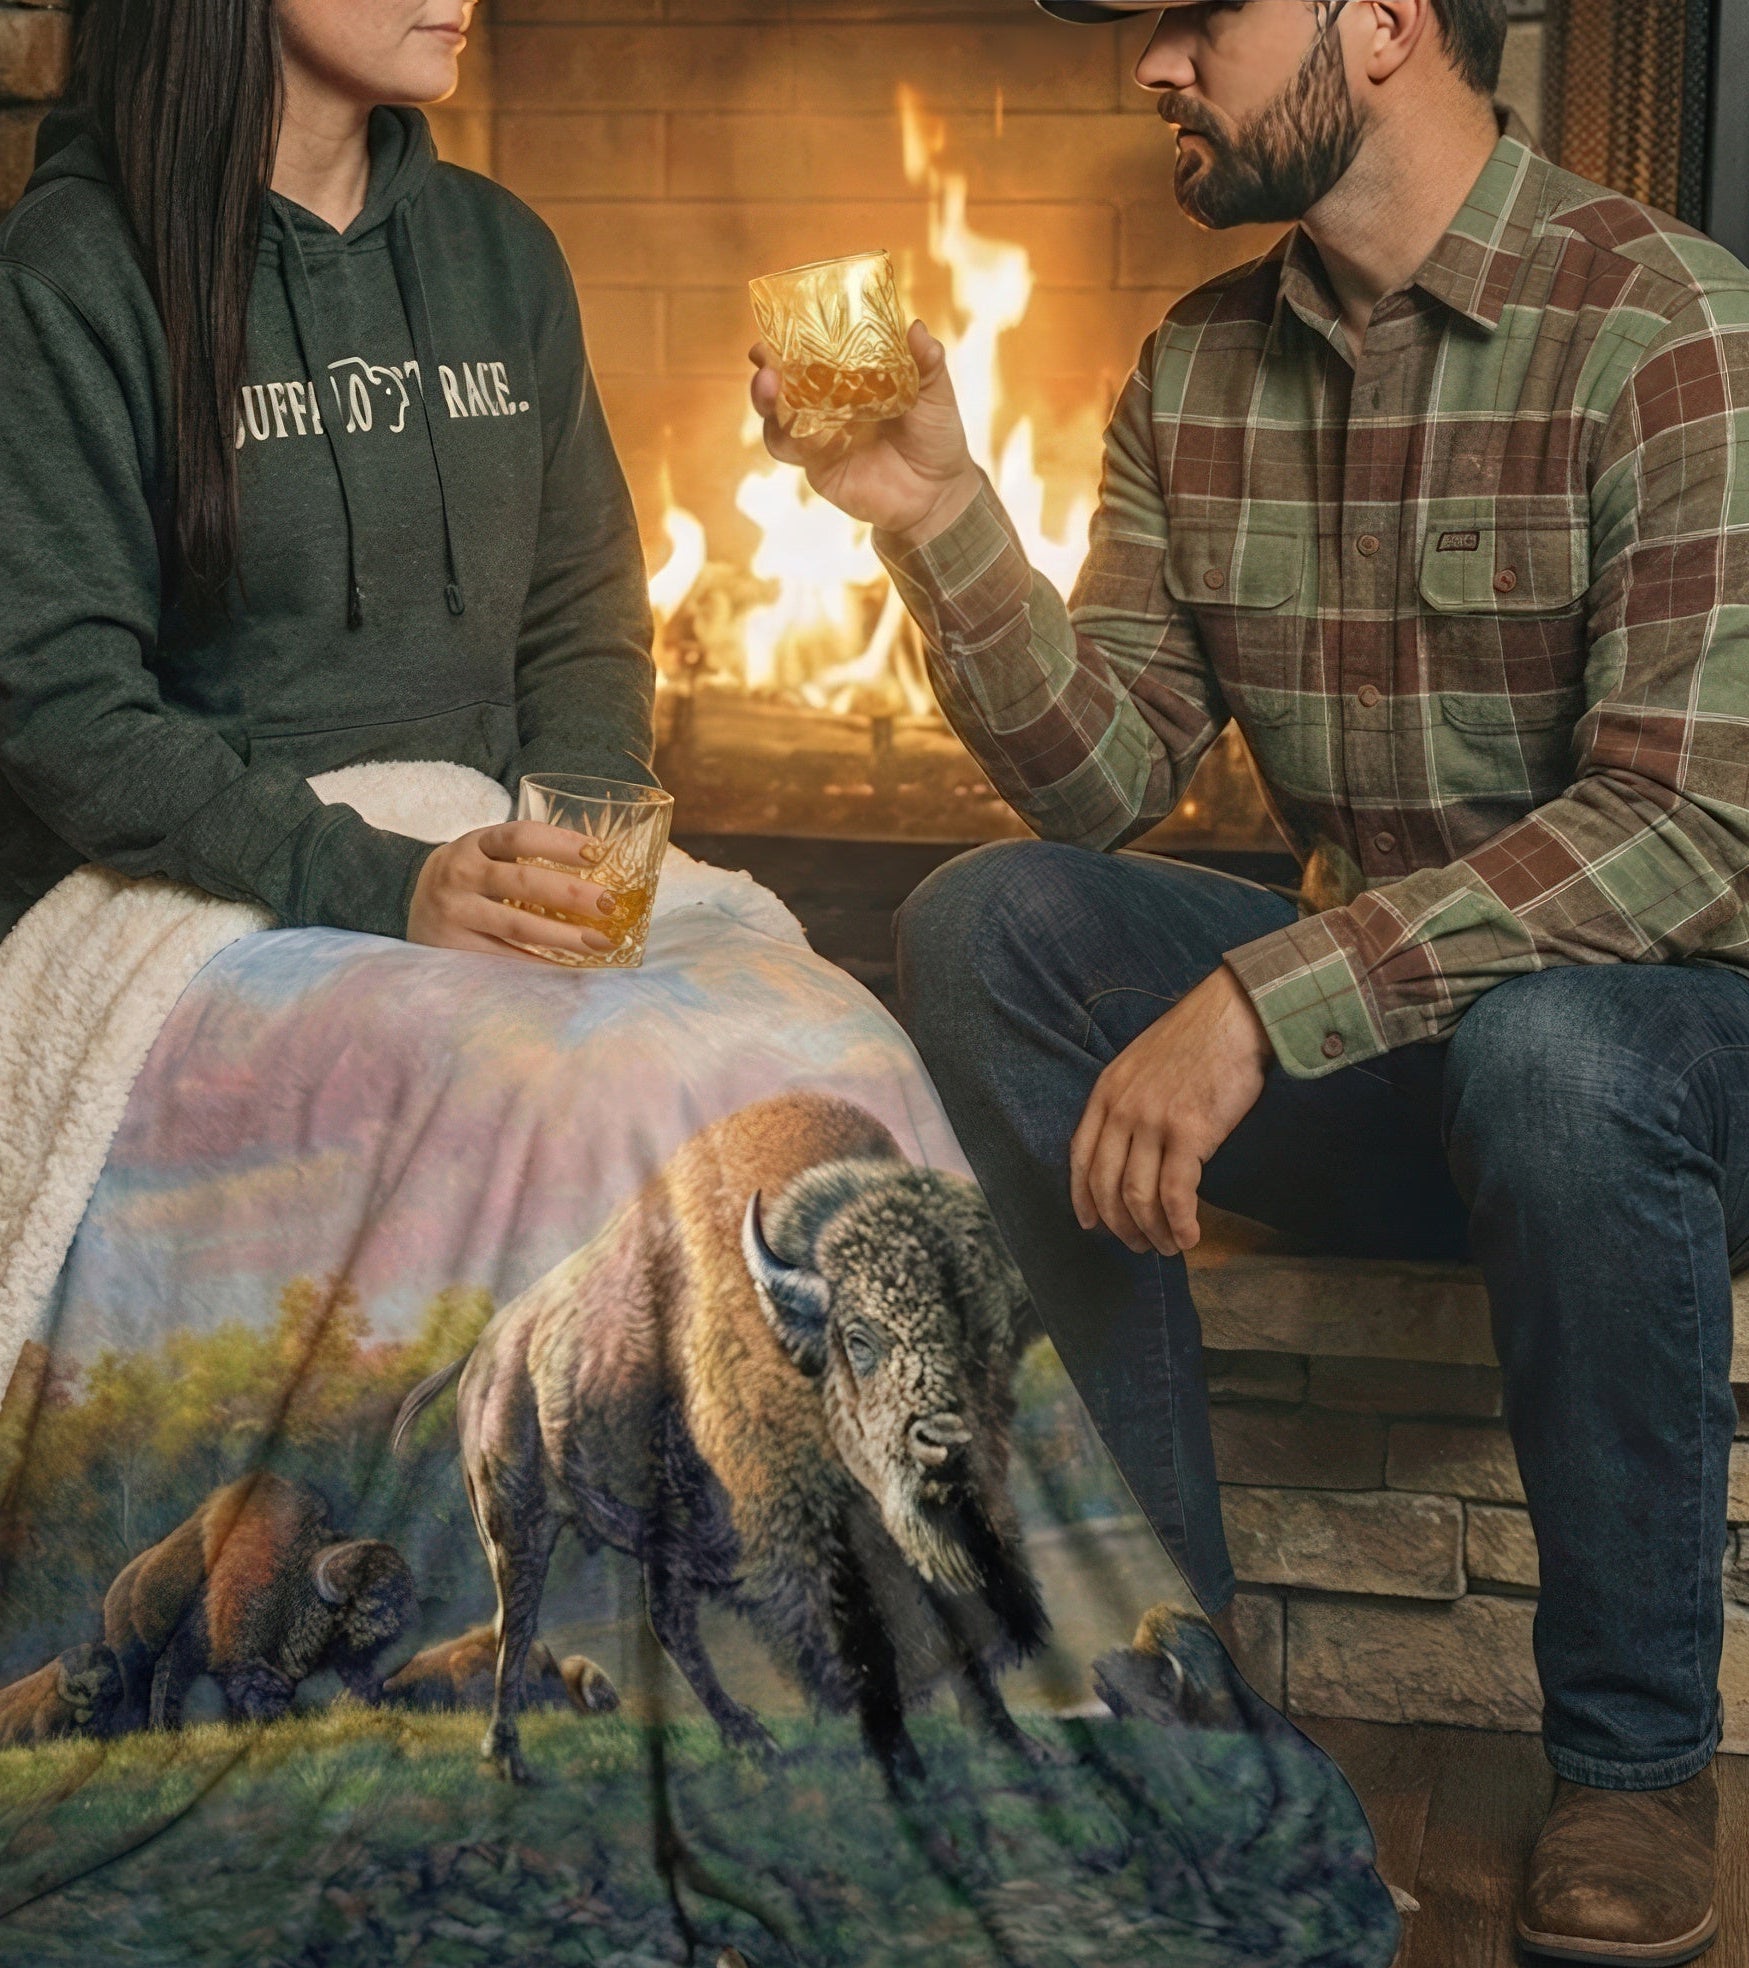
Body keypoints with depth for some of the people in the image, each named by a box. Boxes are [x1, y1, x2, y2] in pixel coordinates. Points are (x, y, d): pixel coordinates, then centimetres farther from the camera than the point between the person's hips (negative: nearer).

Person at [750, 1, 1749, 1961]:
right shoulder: (1201, 369, 5)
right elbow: (1106, 783, 1)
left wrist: (1261, 997, -31)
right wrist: (941, 518, -14)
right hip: (1356, 1043, 6)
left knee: (1549, 1048, -38)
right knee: (983, 924, -15)